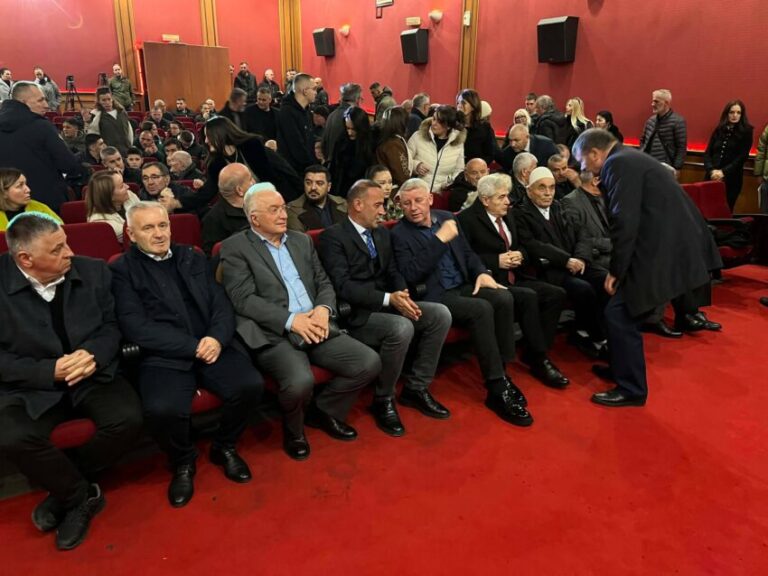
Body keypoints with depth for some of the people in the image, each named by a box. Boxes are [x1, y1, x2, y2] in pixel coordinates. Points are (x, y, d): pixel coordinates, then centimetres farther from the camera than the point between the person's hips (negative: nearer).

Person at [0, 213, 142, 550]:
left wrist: (94, 355, -18)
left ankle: (67, 490, 3)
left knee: (128, 420, -25)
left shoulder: (93, 271, -1)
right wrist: (49, 371, -19)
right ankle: (83, 494, -1)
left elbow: (111, 326, 4)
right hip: (32, 386, -1)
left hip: (92, 376, 2)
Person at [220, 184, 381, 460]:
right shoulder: (235, 247, 0)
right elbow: (244, 300, -10)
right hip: (274, 334, -5)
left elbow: (324, 283, 16)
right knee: (300, 381, -33)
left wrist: (323, 308, -7)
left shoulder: (302, 240, 18)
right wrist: (291, 320, -19)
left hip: (315, 327, 6)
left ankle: (324, 410, 16)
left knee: (370, 362, -10)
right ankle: (293, 429, 5)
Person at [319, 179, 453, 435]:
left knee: (441, 313, -11)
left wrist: (402, 297, -11)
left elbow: (393, 272, 13)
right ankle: (383, 399, -9)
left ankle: (416, 388, 2)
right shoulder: (332, 236, -9)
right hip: (356, 313, -7)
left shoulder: (382, 233, 16)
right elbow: (343, 286, -19)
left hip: (387, 304, 8)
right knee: (401, 328, -34)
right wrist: (388, 299, -25)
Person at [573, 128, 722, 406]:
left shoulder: (618, 163, -12)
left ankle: (631, 389, 7)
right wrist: (620, 267, 18)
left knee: (618, 315, -4)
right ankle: (622, 368, 33)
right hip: (664, 244, 10)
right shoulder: (630, 159, 18)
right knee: (624, 311, 19)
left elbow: (625, 222, -19)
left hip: (661, 250, -10)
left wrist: (616, 270, -9)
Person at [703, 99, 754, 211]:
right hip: (712, 177, 3)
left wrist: (724, 172, -16)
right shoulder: (719, 130, 11)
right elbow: (707, 153, 6)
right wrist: (711, 170, -11)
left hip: (731, 179, -2)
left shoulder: (746, 132, 2)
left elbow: (742, 157, -6)